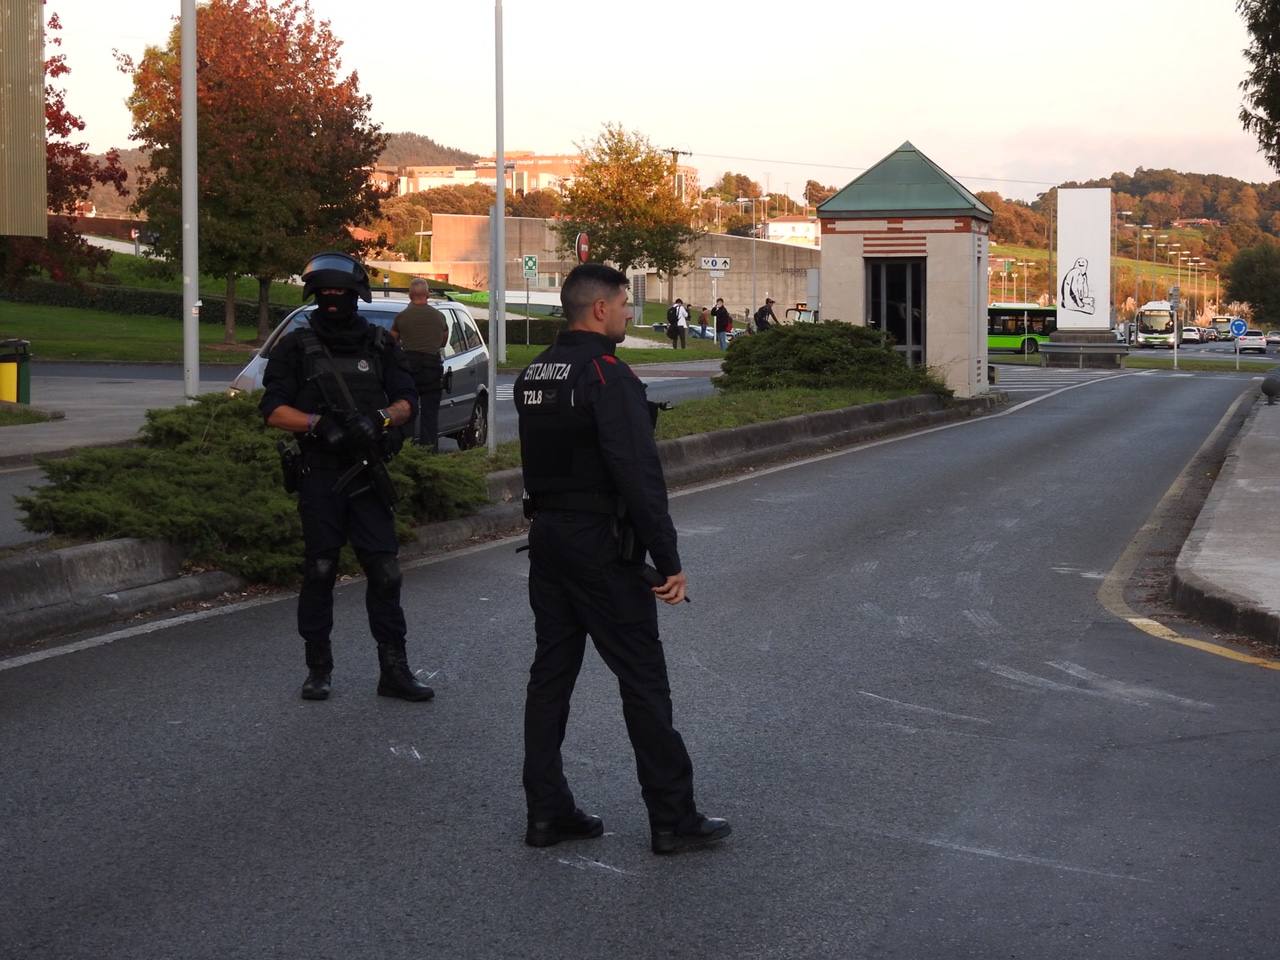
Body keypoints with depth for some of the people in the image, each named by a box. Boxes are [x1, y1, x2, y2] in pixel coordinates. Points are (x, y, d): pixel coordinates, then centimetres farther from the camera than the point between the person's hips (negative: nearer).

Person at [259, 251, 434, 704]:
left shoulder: (379, 345, 9)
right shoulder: (296, 348, 3)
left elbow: (406, 401, 6)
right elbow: (273, 409, -2)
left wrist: (381, 418, -16)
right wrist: (317, 423, -19)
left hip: (367, 475, 2)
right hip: (319, 475, -1)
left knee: (384, 571, -1)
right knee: (319, 571, 4)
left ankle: (394, 670, 5)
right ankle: (318, 669, 15)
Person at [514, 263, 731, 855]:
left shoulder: (534, 374, 10)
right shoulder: (607, 375, -18)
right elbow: (638, 475, -22)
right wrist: (668, 561, -20)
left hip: (547, 539, 9)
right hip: (602, 549, -8)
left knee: (551, 672, 11)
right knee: (642, 678, -1)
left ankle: (547, 811, 15)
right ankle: (672, 818, 6)